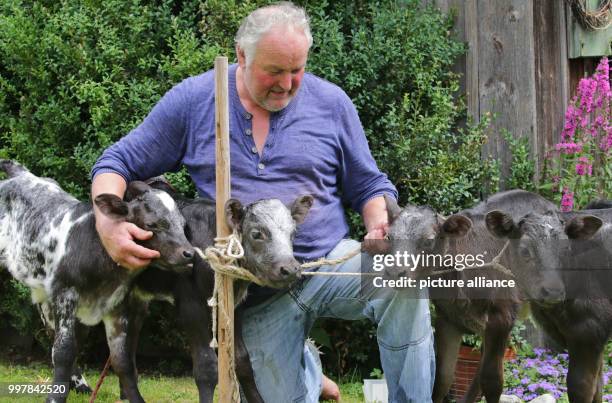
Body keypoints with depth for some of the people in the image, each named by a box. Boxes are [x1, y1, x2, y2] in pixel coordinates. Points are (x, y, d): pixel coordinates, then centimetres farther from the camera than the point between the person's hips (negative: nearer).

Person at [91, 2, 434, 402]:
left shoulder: (331, 103, 0)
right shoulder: (192, 102, -2)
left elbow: (369, 187, 9)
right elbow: (117, 163, 2)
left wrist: (380, 227, -15)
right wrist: (108, 224, -19)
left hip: (331, 262, -1)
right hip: (259, 293, 1)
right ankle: (307, 371, 37)